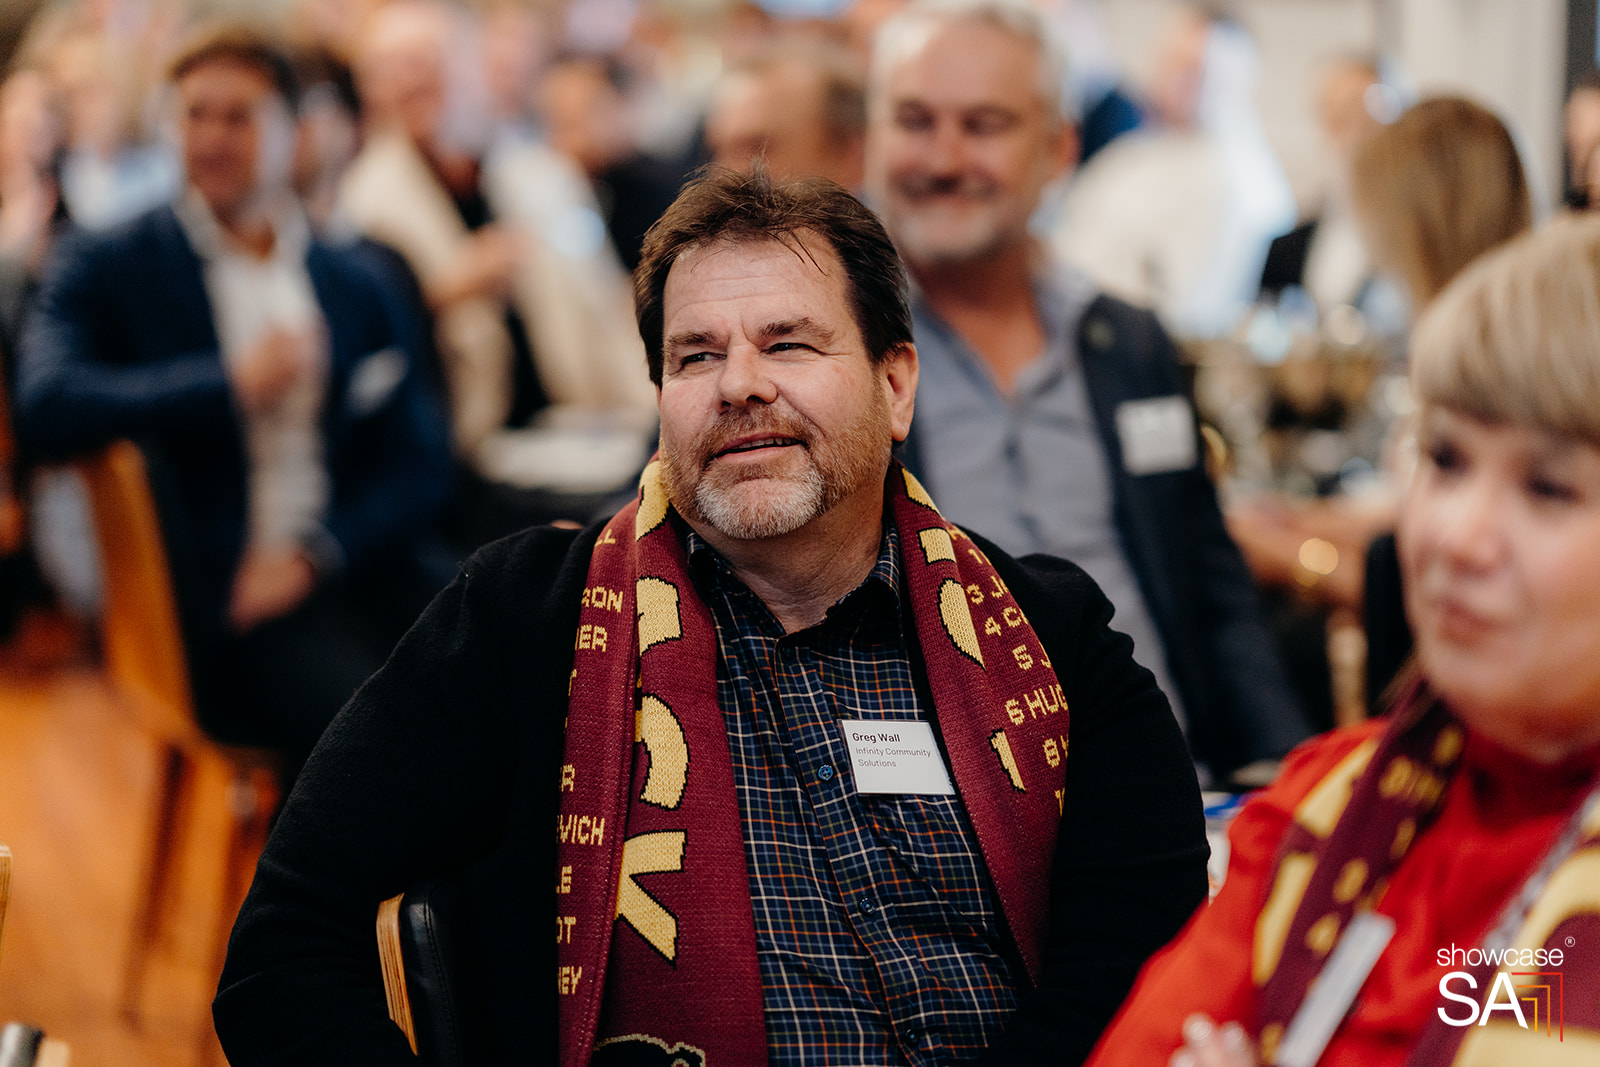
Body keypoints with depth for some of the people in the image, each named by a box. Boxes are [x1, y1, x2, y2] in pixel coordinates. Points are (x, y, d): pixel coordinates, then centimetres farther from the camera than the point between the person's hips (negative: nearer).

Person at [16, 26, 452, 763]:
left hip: (359, 569, 4)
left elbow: (418, 465, 11)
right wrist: (231, 383, -9)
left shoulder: (355, 285, 19)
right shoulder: (106, 267, 9)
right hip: (221, 603, -4)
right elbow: (48, 409, -9)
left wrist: (314, 556, -6)